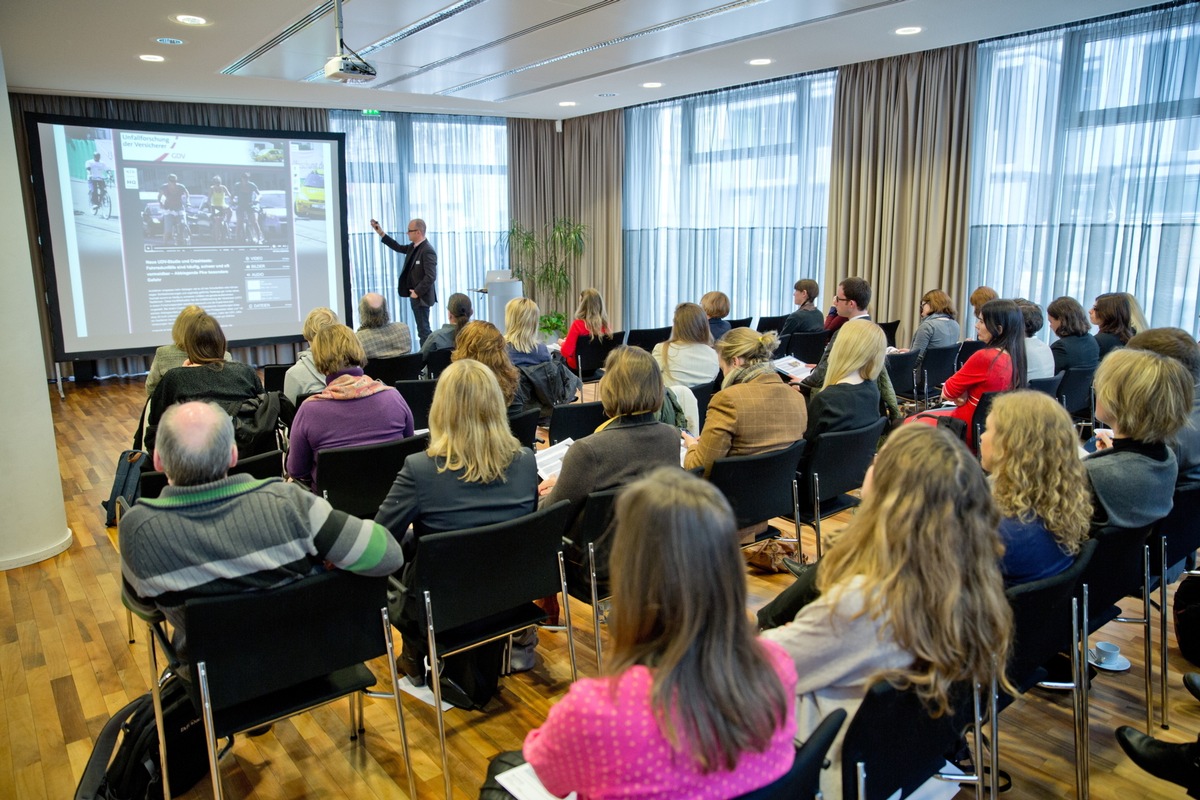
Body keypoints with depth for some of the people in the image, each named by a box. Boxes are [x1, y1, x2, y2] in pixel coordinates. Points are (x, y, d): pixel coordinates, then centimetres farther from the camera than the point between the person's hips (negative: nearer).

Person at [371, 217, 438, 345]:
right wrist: (381, 233, 19)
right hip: (415, 295, 10)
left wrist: (417, 292, -19)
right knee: (422, 329, 14)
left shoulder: (428, 251, -20)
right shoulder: (414, 247, 8)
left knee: (423, 329, -5)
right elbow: (398, 247, 24)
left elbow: (431, 276, -25)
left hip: (421, 297, -10)